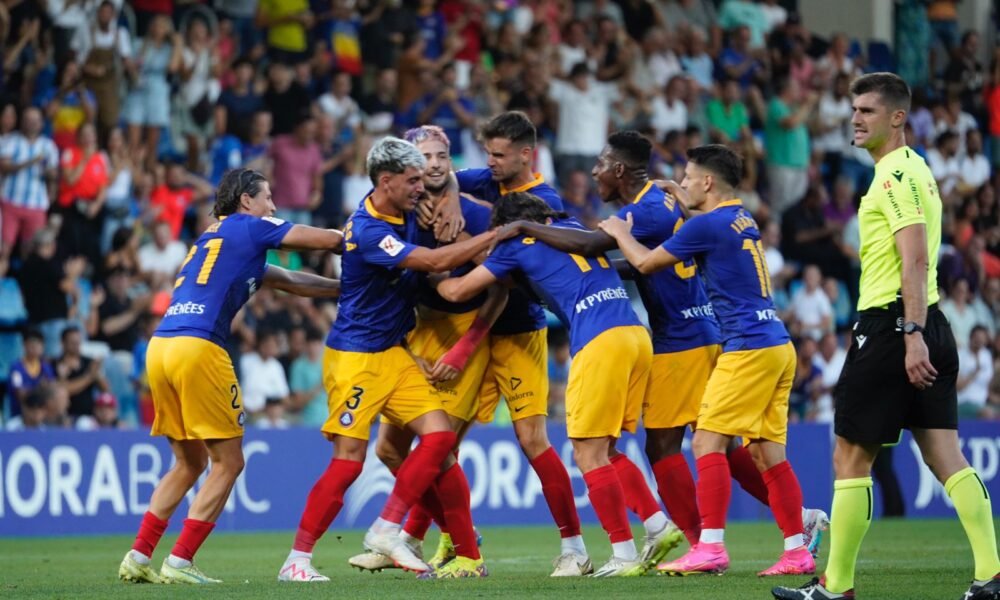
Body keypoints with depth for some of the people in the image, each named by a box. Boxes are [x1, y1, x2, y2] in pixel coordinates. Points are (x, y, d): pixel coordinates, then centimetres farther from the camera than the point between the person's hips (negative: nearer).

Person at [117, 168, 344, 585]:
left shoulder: (213, 238, 29)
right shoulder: (249, 227, 5)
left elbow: (290, 282, 34)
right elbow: (328, 240, 7)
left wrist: (345, 288, 35)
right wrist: (348, 239, 29)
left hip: (159, 347, 8)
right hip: (197, 348, -8)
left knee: (189, 463, 19)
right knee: (228, 462, 1)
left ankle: (138, 558, 14)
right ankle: (179, 563, -5)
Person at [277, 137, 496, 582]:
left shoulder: (406, 215, 4)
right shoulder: (367, 231, -22)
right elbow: (435, 261, -27)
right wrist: (496, 235, -20)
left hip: (393, 353, 8)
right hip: (355, 357, -8)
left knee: (439, 437, -4)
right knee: (349, 460, -11)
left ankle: (387, 529, 2)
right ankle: (297, 560, -4)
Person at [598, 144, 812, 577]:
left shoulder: (708, 225, -10)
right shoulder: (743, 221, 16)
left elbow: (646, 263, 0)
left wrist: (620, 232, 18)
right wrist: (678, 196, 44)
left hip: (748, 347, -9)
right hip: (776, 344, 9)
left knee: (708, 442, -7)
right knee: (767, 452, 8)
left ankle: (711, 547, -11)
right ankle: (797, 552, 6)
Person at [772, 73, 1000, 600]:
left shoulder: (897, 175, -12)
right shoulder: (911, 170, 20)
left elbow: (916, 261, -21)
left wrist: (911, 336, -27)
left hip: (892, 325, -10)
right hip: (925, 325, 10)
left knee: (850, 458, -1)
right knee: (945, 457, 2)